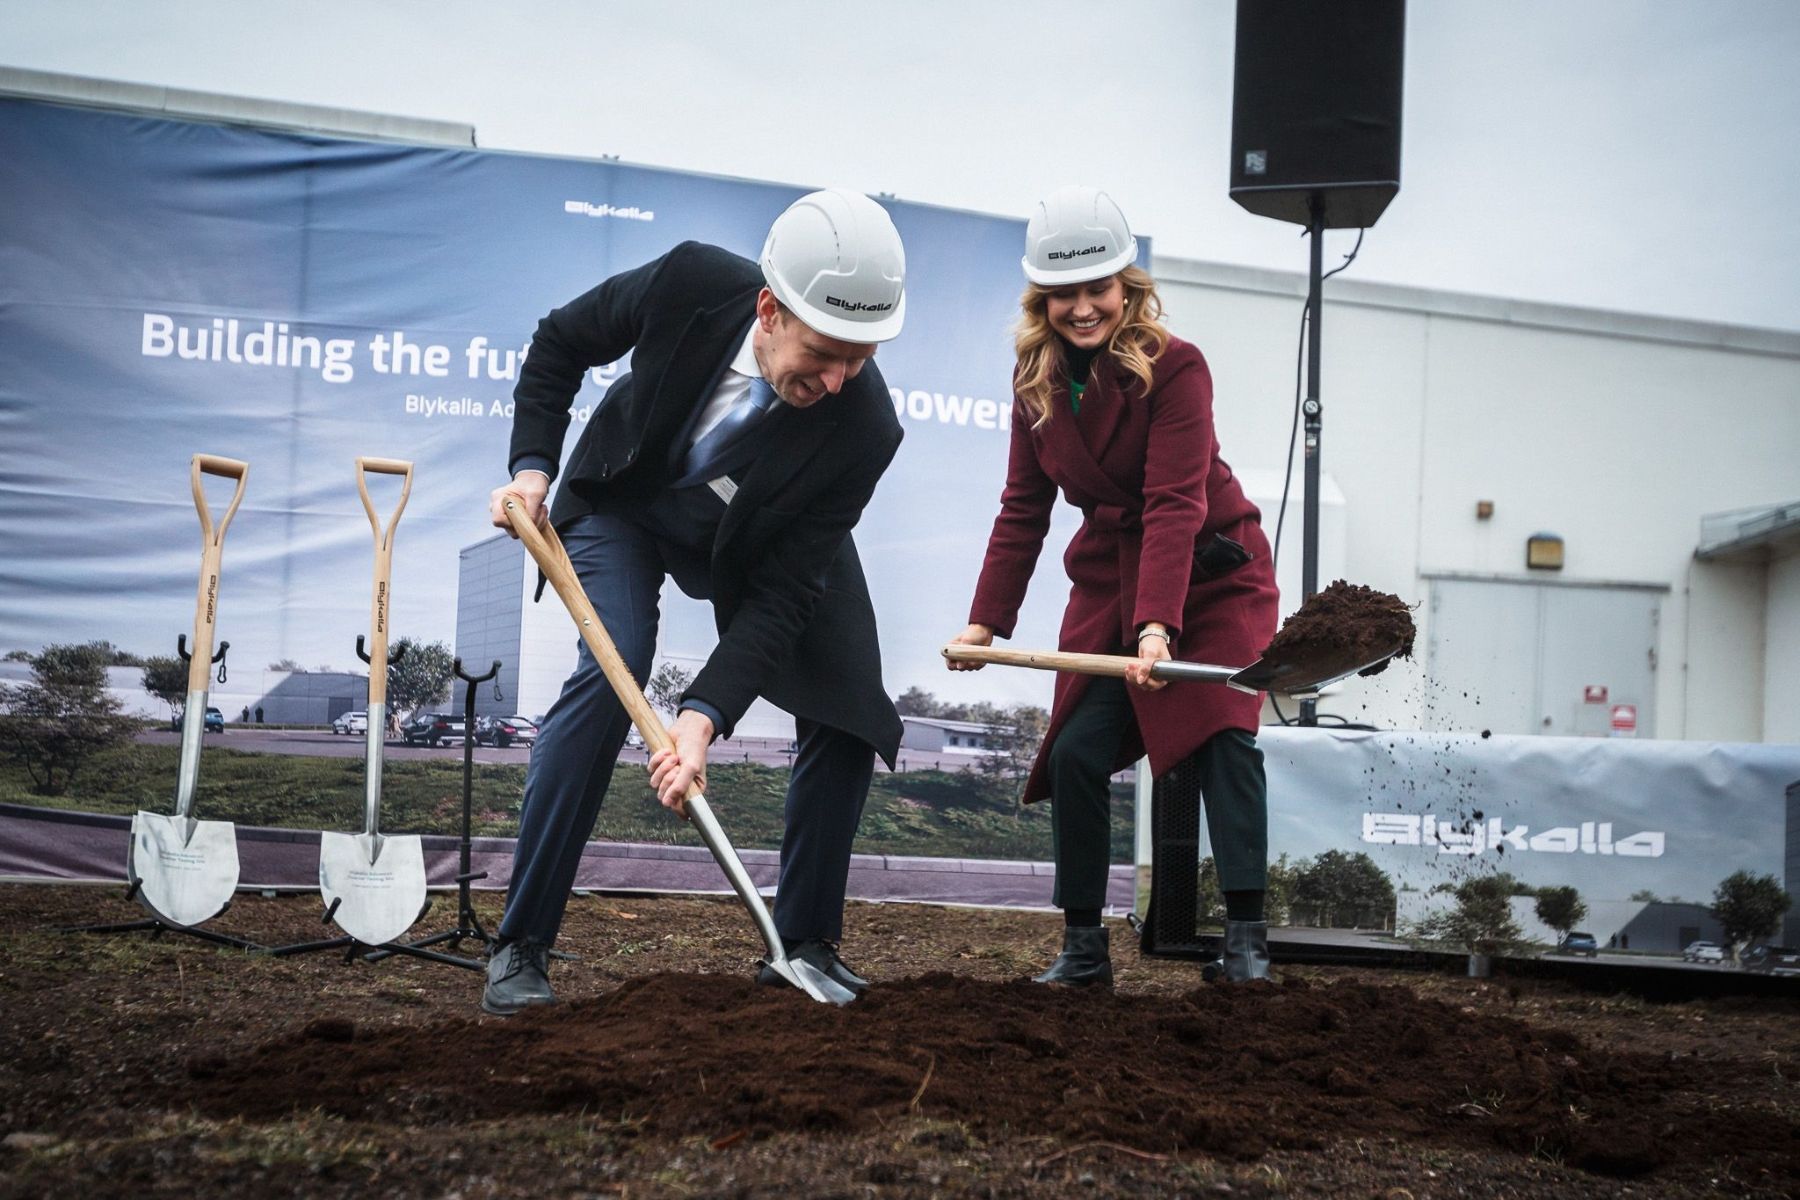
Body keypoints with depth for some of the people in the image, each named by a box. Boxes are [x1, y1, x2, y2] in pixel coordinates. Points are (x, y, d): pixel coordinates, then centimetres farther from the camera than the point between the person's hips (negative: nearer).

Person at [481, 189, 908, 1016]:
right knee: (611, 669, -23)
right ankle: (520, 946, -15)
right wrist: (533, 467, -21)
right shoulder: (689, 283, -34)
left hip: (756, 542, 2)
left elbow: (781, 595, -32)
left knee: (846, 716, -8)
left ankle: (804, 943, 11)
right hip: (625, 503, -1)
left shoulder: (864, 428, -35)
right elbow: (560, 342, -12)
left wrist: (702, 716, -42)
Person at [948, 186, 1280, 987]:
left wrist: (1158, 627, -40)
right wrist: (987, 621, -6)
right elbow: (1023, 509, 2)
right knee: (1077, 750, -5)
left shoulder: (1173, 368, -20)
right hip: (1109, 581, 5)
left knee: (1225, 739, -17)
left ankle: (1246, 938, -14)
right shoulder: (1037, 379, -3)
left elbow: (1176, 505, -29)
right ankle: (1083, 945, 5)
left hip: (1213, 577, -5)